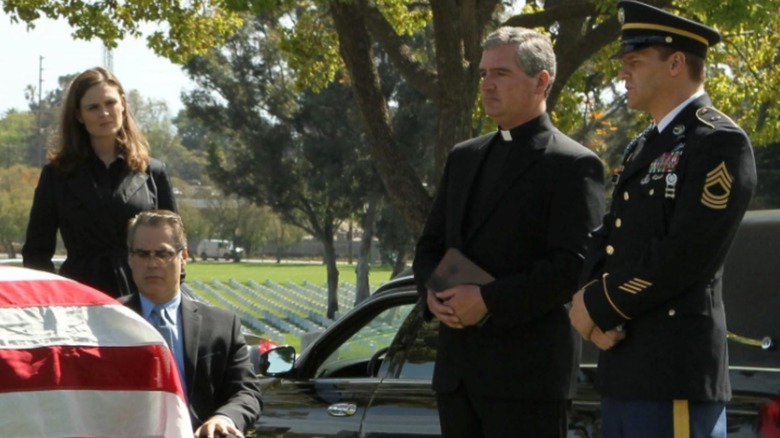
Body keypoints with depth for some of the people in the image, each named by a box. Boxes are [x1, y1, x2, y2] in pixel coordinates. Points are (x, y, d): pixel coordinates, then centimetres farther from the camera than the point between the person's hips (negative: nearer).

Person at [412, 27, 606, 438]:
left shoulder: (573, 166, -6)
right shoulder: (464, 157, 17)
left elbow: (575, 265, -15)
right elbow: (429, 246, 19)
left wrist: (489, 301, -19)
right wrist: (432, 290, -3)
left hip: (527, 373, -7)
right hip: (457, 370, 7)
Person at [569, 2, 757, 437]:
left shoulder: (720, 143, -9)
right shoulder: (643, 148, 20)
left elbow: (684, 255, -17)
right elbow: (608, 241, 15)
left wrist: (599, 306, -10)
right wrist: (593, 300, -6)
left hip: (677, 369, -9)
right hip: (625, 367, 9)